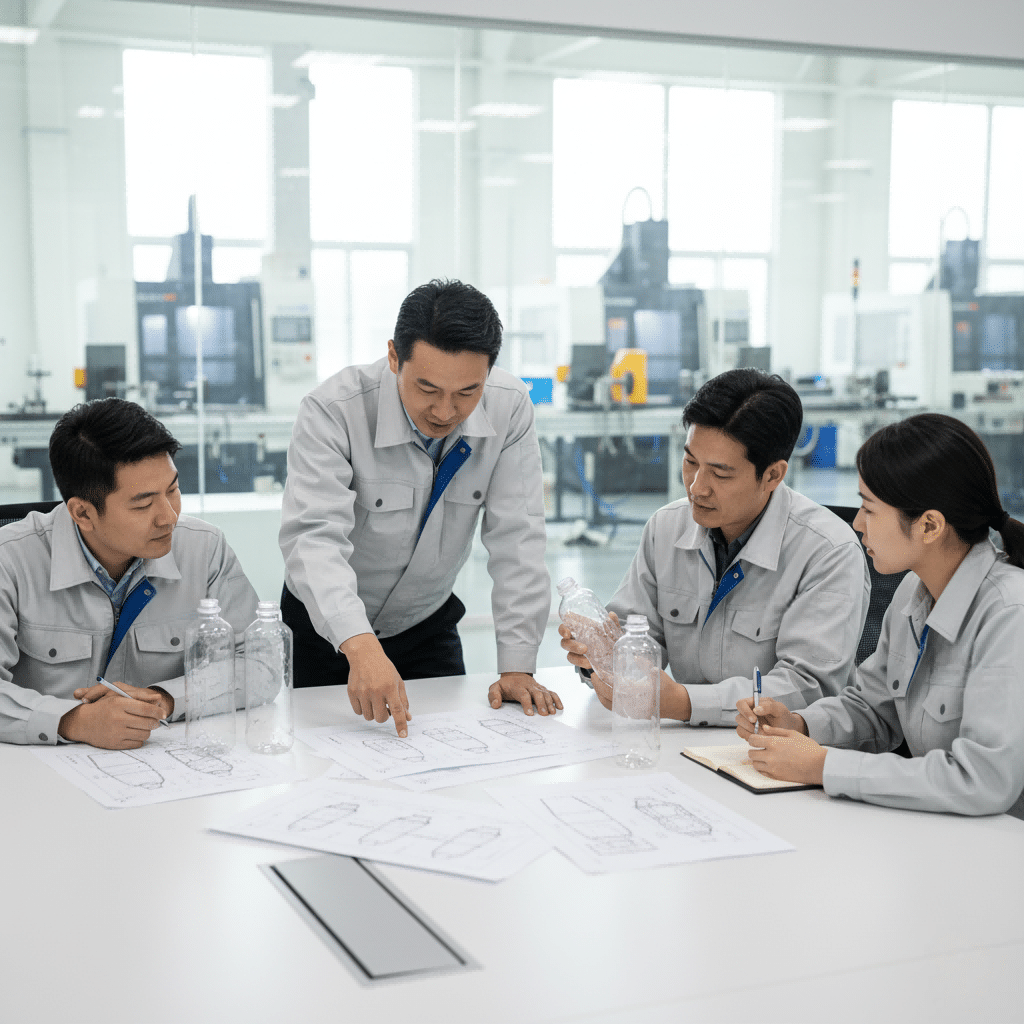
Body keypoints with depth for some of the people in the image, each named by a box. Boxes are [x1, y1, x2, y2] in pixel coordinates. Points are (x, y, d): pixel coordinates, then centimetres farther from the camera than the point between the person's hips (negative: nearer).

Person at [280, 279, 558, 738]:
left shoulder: (509, 408, -19)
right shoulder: (332, 411, -29)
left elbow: (517, 539, -17)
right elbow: (314, 537, -39)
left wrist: (517, 667, -23)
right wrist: (360, 645, -55)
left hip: (428, 623, 3)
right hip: (326, 627, -2)